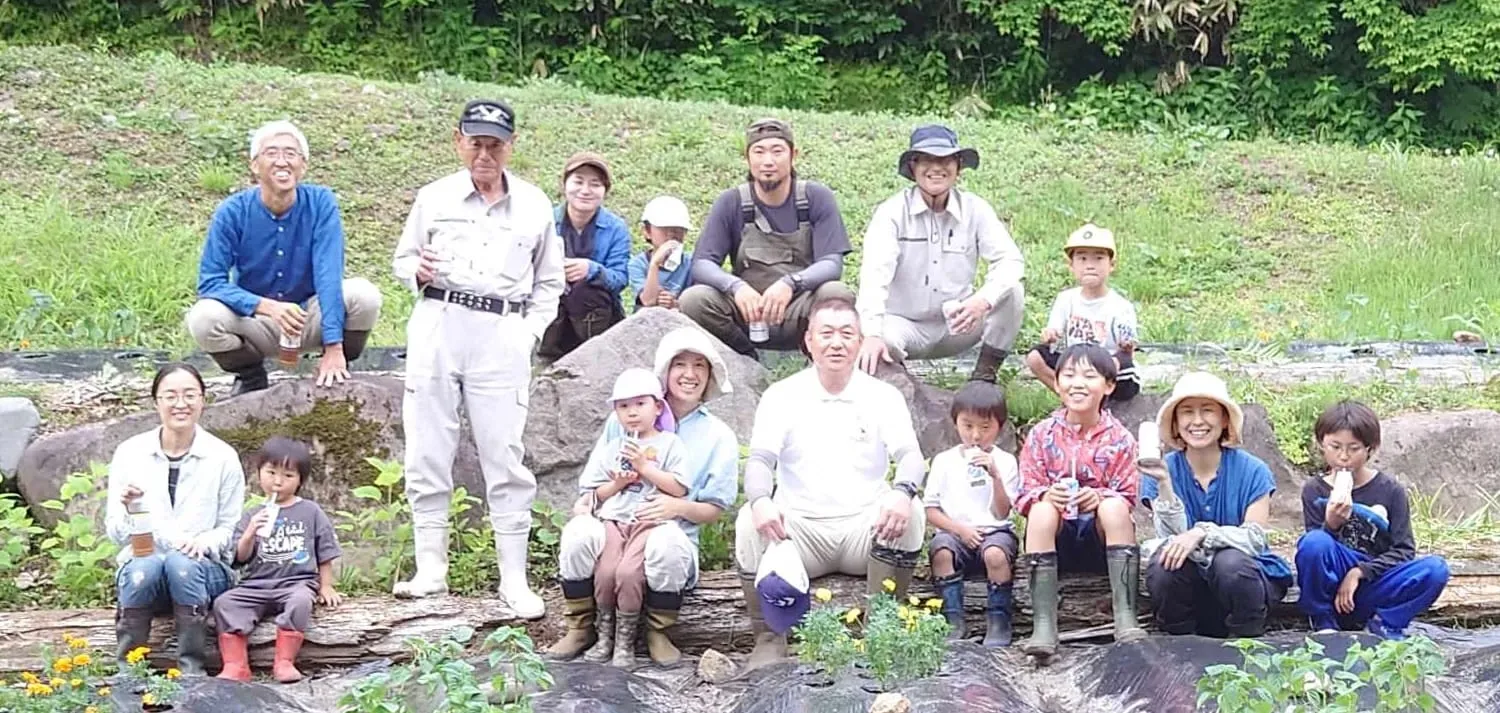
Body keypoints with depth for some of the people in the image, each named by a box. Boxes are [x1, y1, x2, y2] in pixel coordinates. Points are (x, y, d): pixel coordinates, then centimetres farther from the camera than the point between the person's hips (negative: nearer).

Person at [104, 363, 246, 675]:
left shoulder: (223, 457, 2)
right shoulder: (130, 453, 5)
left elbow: (231, 527, 4)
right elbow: (114, 532, 5)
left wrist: (205, 542, -18)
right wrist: (128, 507, -17)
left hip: (203, 568, 0)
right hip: (142, 559, 0)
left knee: (182, 563, -35)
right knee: (144, 569, -35)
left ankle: (191, 668, -26)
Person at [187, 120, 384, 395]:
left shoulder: (321, 203, -15)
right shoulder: (233, 212, -14)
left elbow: (329, 275, -23)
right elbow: (210, 282, -18)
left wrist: (334, 347, -33)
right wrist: (268, 307, -34)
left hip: (312, 318, 0)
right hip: (256, 325, 0)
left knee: (364, 295, -26)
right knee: (204, 318, -28)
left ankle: (337, 372, 0)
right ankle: (252, 378, 3)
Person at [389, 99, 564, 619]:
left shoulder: (534, 206, 10)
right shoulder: (434, 198, 9)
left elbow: (549, 282, 17)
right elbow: (403, 258, 18)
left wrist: (531, 332, 5)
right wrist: (418, 271, -5)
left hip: (502, 335, -1)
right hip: (438, 326, 1)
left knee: (505, 454, -4)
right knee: (427, 452, 0)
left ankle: (514, 578, 0)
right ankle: (430, 569, 8)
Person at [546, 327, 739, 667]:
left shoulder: (718, 436, 10)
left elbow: (714, 509, 8)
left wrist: (678, 507, -14)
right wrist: (587, 499, -6)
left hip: (672, 533, -1)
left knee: (666, 542, -40)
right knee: (577, 531, -34)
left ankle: (657, 633, -12)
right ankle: (580, 627, -11)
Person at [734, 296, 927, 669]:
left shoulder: (883, 397, 8)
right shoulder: (782, 396, 6)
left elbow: (910, 455, -6)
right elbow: (760, 459, -5)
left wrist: (902, 491, -32)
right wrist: (760, 501, -30)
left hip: (865, 527, 1)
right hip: (800, 529, 0)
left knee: (909, 513, -30)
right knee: (750, 522, -30)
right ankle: (769, 638, -15)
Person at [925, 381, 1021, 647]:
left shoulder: (1005, 462, 5)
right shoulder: (944, 461, 9)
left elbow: (1002, 513, -4)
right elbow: (931, 511, 5)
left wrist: (995, 475, -17)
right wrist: (960, 529, -10)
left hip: (994, 531, -1)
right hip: (955, 532, 1)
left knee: (995, 553, -36)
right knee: (940, 549, -33)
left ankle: (998, 620, -19)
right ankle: (953, 620, -25)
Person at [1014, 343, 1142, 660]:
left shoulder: (1119, 438, 0)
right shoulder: (1042, 435, 2)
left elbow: (1128, 495, -3)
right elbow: (1026, 493, 0)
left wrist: (1100, 496, -25)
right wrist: (1046, 494, -24)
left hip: (1101, 535, 0)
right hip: (1058, 538, 1)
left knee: (1115, 506, -30)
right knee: (1042, 510, -31)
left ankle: (1125, 617, -36)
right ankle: (1043, 624, -37)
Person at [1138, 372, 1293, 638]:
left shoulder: (1251, 471, -7)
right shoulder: (1163, 471, -3)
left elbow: (1255, 539, -16)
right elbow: (1174, 539, -15)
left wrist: (1202, 532, -31)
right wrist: (1164, 485, -28)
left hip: (1246, 577, -1)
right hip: (1190, 587, 1)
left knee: (1230, 562, -33)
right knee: (1163, 564, -29)